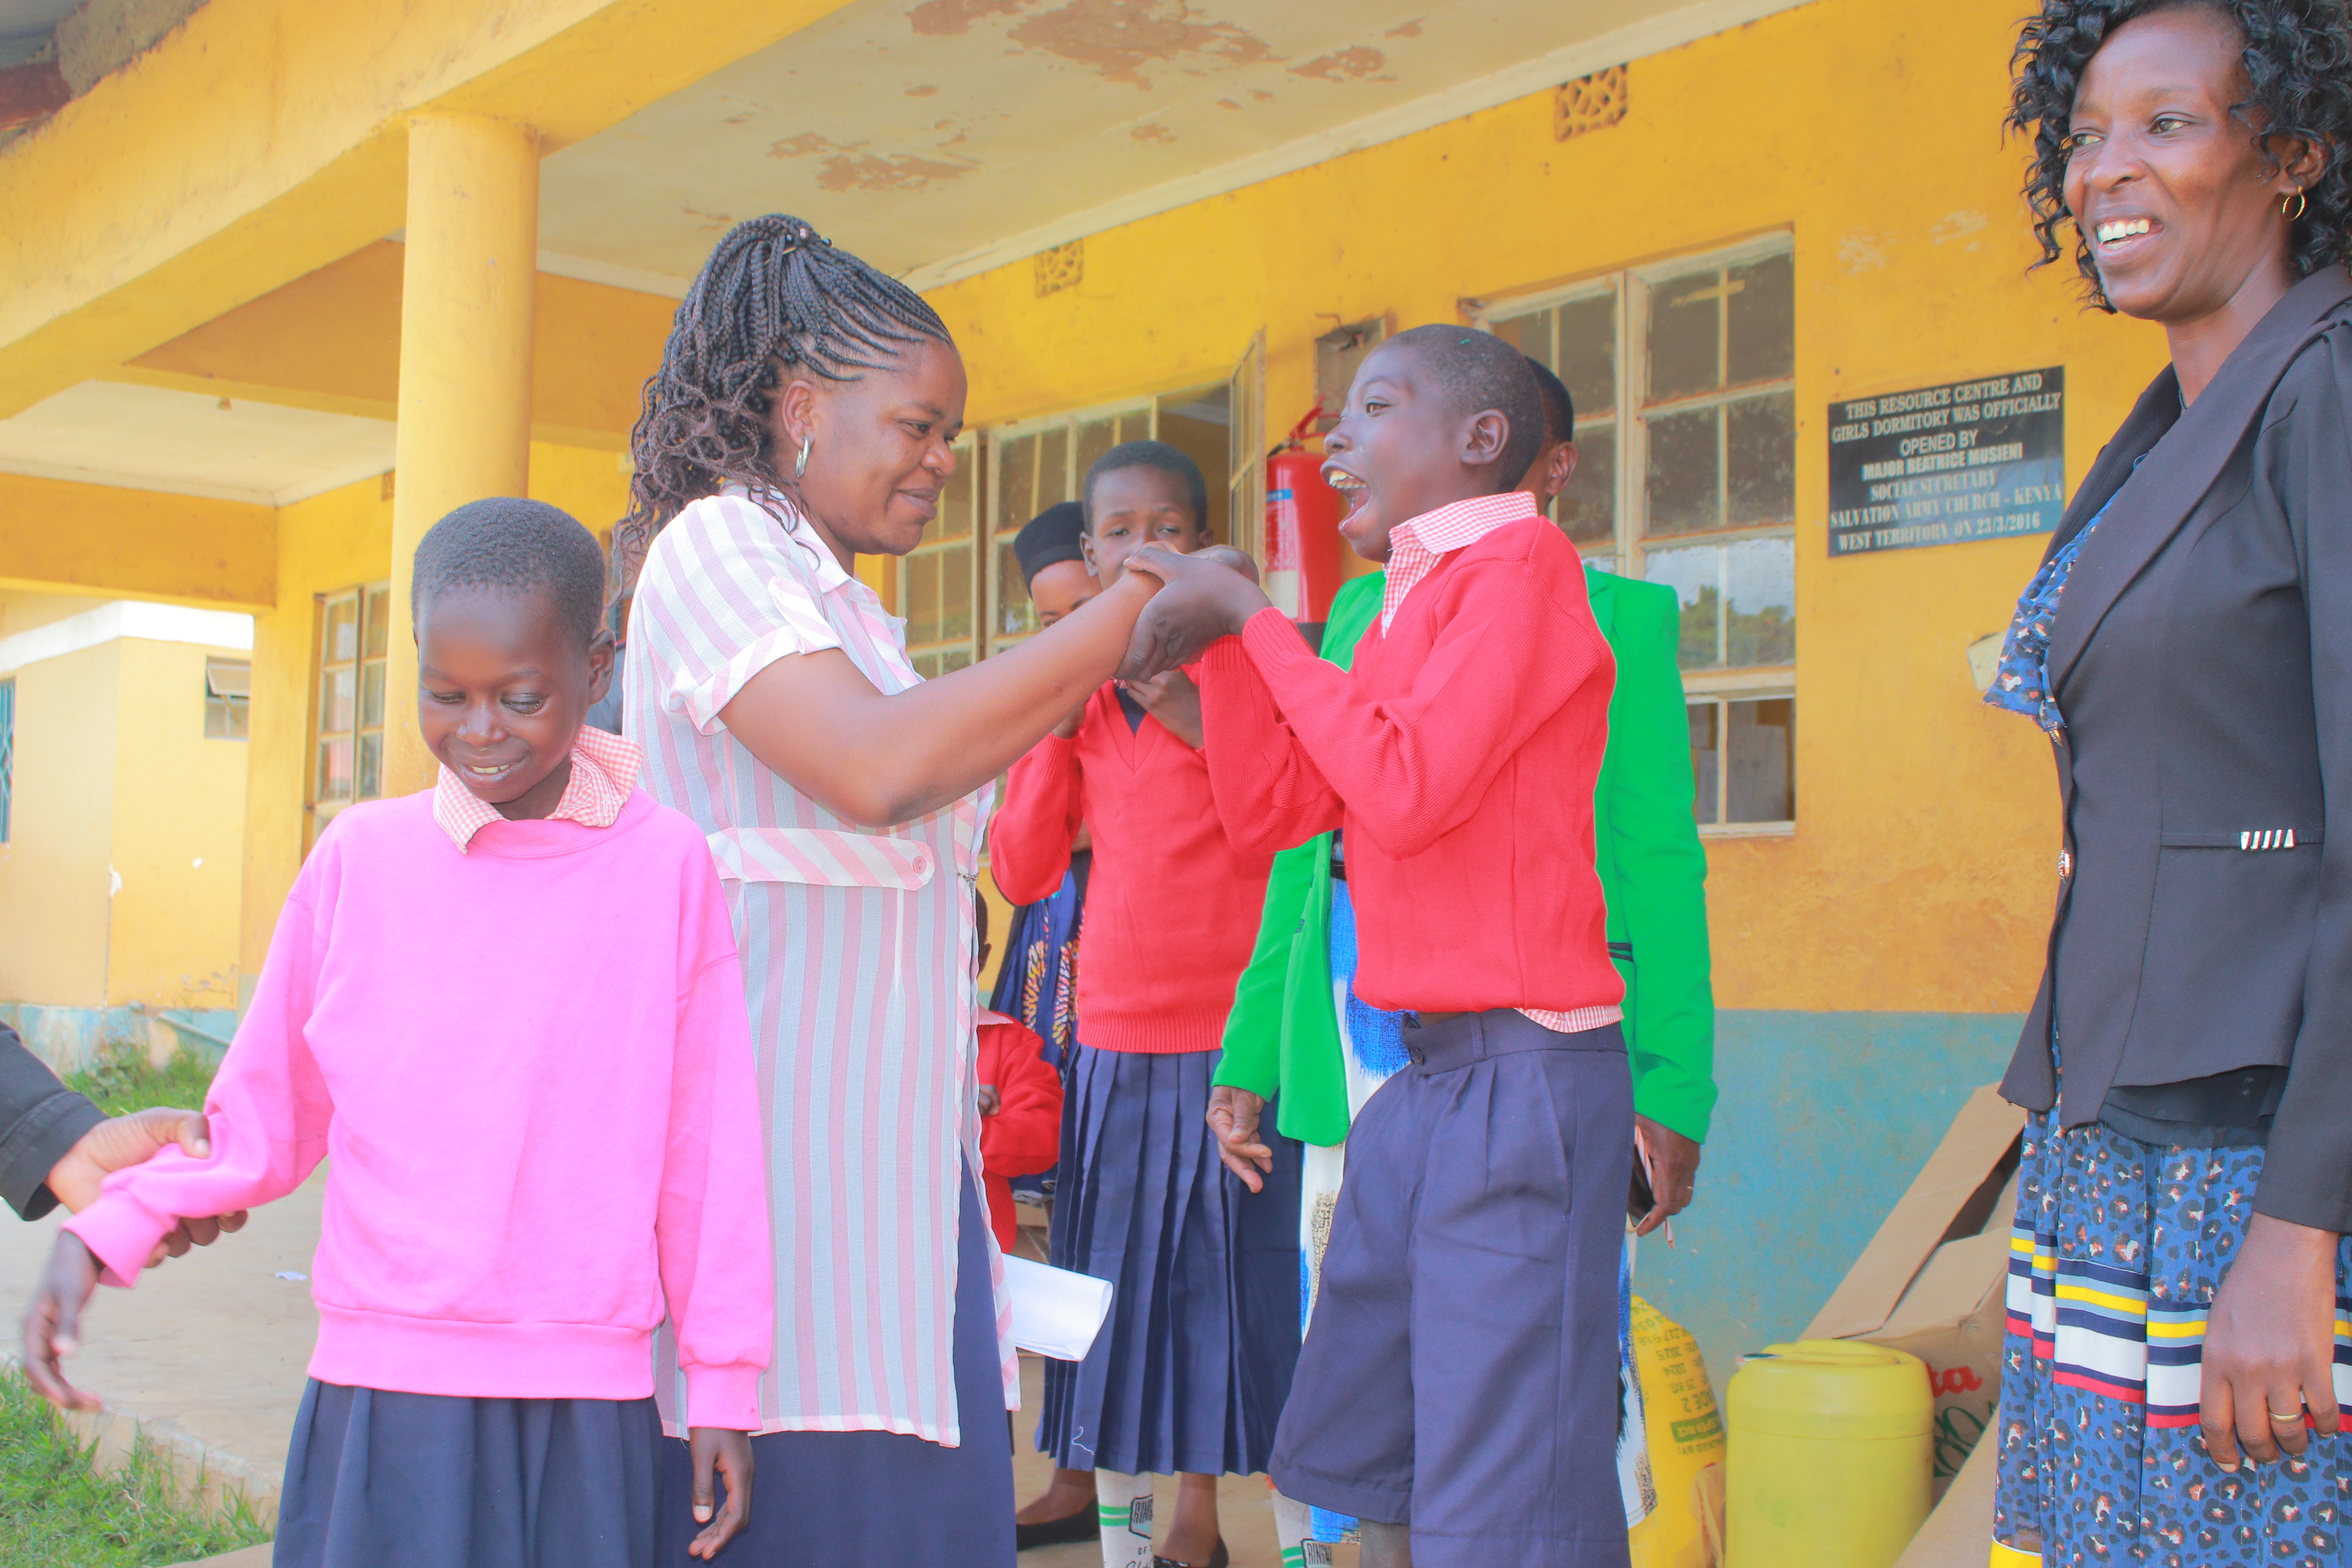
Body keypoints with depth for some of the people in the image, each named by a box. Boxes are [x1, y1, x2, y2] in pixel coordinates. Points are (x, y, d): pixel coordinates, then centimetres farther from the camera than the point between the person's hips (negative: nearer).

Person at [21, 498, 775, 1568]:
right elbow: (267, 1118, 9)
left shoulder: (665, 866, -2)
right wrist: (104, 1231, -4)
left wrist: (723, 1383, 5)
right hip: (381, 1398, 1)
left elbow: (706, 1148, 2)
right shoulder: (360, 857, 2)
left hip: (585, 1409, -1)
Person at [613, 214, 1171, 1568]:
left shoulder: (835, 595, 21)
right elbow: (876, 767, -23)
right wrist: (1127, 618, -17)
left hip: (890, 1125, 9)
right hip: (779, 1112, -9)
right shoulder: (717, 544, -7)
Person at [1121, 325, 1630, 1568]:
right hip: (1424, 1078, 9)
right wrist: (1216, 631, 1)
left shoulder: (1521, 560, -9)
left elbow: (1406, 790, -19)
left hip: (1525, 1074, -9)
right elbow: (1271, 811, 13)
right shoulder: (1405, 602, 16)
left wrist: (1254, 615, -10)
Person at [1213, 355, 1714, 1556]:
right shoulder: (1359, 612, 17)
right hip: (1352, 1063, 5)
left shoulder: (1610, 613, 4)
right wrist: (1248, 1052, 15)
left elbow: (1658, 860, 0)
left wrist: (1670, 1084, -7)